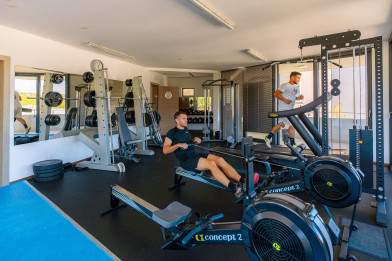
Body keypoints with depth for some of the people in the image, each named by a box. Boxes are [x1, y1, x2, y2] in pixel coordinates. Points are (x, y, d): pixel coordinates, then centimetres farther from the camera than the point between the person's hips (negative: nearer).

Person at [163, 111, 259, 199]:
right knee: (211, 164, -32)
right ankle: (234, 188, -41)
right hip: (186, 160, -7)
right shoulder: (172, 133, -3)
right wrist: (179, 145, -21)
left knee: (220, 160, -16)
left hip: (196, 154, 7)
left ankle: (243, 181, -26)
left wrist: (195, 139, 11)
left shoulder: (185, 130, 19)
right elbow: (165, 150, -9)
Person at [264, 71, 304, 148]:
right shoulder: (285, 85, -10)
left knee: (281, 124, 14)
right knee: (292, 124, -7)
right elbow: (276, 94, -14)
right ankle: (293, 144, 3)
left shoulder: (295, 87, 18)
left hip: (289, 109, 10)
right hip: (284, 109, -9)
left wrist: (298, 97, 7)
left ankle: (268, 137, 23)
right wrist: (285, 100, -23)